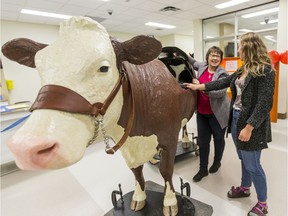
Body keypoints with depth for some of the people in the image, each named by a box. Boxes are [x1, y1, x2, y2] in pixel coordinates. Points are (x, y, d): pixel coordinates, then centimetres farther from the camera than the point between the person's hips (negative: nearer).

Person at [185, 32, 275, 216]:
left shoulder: (265, 71, -16)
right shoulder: (243, 70, 10)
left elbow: (264, 104, -21)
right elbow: (224, 82, 16)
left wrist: (249, 127, -24)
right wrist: (199, 87, 15)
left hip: (250, 124, -8)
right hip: (236, 118, 8)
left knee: (252, 164, 4)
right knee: (244, 160, 22)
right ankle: (245, 187, 43)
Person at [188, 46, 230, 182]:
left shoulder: (222, 74, -12)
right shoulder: (202, 66, 3)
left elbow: (220, 92, -26)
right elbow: (193, 62, 27)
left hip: (217, 114, -4)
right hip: (201, 113, 5)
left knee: (218, 139, 15)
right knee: (202, 140, 10)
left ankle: (217, 162, 41)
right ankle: (203, 169, 23)